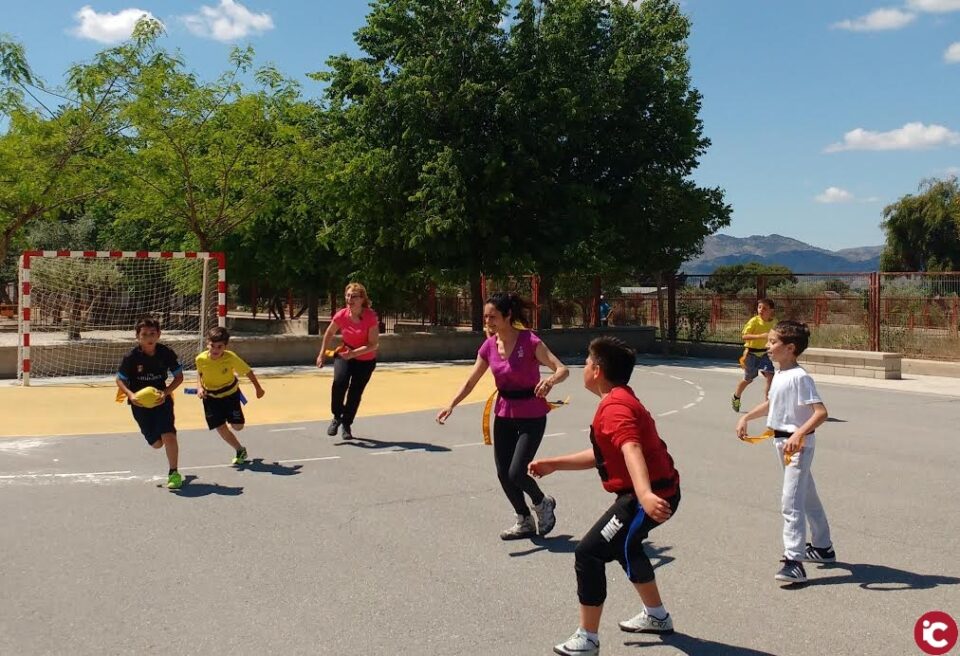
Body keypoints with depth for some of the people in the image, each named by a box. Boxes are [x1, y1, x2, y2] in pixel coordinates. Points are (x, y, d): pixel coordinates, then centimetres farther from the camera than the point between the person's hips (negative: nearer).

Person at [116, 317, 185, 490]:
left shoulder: (167, 353, -13)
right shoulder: (131, 357, -15)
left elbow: (179, 376, -2)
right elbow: (119, 380, -4)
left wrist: (166, 392, -17)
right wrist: (130, 394, -22)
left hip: (161, 399, 0)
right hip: (140, 402, 0)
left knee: (169, 436, -18)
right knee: (156, 443, 6)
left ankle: (174, 473, 1)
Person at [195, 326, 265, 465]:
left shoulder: (231, 358, -26)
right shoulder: (201, 359, -20)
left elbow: (248, 371, -12)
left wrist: (258, 388, -2)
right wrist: (200, 387, -12)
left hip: (230, 393, -1)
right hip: (211, 397, 1)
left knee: (238, 426, -4)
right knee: (220, 427, -4)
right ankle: (240, 450, 19)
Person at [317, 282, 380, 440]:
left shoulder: (371, 317, -22)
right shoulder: (341, 315, -13)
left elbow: (374, 344, -22)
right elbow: (329, 334, 6)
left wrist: (353, 353, -33)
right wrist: (322, 354, 10)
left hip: (365, 360, -1)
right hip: (344, 355, 1)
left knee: (355, 393, 2)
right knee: (339, 382, -24)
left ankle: (347, 424, 24)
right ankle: (337, 416, -3)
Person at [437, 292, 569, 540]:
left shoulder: (529, 341, -19)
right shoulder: (489, 346, -2)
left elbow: (562, 369, -22)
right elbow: (471, 382, 5)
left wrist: (551, 380, -44)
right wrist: (451, 406, -6)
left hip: (532, 416, -6)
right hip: (504, 415, 6)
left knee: (516, 473, -12)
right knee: (503, 474, 7)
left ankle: (543, 503, 20)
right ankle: (525, 522, 28)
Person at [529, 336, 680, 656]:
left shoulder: (614, 407, -20)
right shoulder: (620, 400, 14)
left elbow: (632, 451, -38)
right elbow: (603, 454, 23)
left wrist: (645, 494, -54)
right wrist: (554, 464, 23)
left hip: (650, 497, -11)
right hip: (661, 490, 11)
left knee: (588, 554, -8)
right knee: (624, 545, 32)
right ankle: (656, 616, 47)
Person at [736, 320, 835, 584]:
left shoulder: (799, 377, -21)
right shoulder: (779, 375, 8)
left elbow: (821, 412, -28)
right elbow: (771, 403, 26)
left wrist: (799, 434, -38)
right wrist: (746, 417, 23)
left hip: (798, 445, -10)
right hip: (782, 442, 10)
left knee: (790, 502, -13)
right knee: (807, 498, 22)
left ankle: (794, 562, -11)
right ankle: (823, 547, 37)